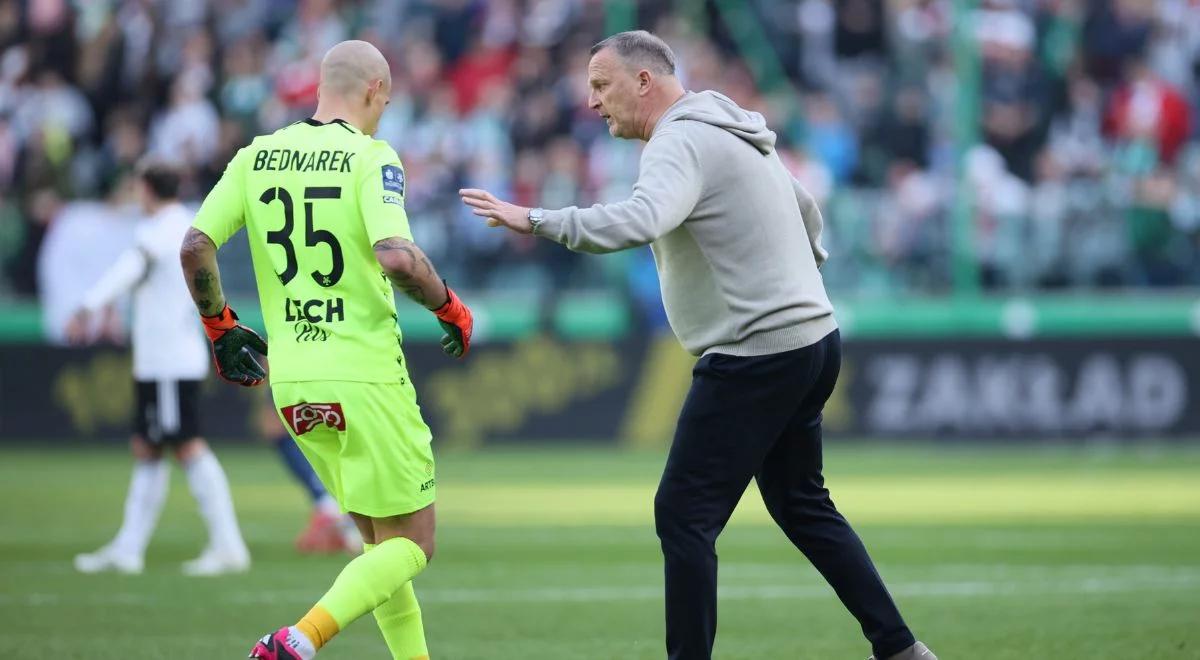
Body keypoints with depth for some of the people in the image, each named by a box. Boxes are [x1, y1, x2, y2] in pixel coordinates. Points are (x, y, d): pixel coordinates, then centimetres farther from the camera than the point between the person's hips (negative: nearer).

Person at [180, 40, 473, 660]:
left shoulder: (256, 157, 7)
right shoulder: (370, 157, -10)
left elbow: (195, 246, 2)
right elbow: (397, 258, -23)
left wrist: (219, 326, 16)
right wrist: (452, 309, -6)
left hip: (292, 384, 6)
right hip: (366, 376, -6)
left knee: (379, 538, 19)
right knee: (411, 544, 1)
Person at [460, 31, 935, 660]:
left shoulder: (681, 143, -15)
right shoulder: (735, 132, 16)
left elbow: (638, 221, -35)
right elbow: (806, 212, 28)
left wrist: (534, 220, -37)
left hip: (753, 359, -10)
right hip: (812, 338, 10)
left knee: (683, 513, -6)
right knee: (801, 506, 20)